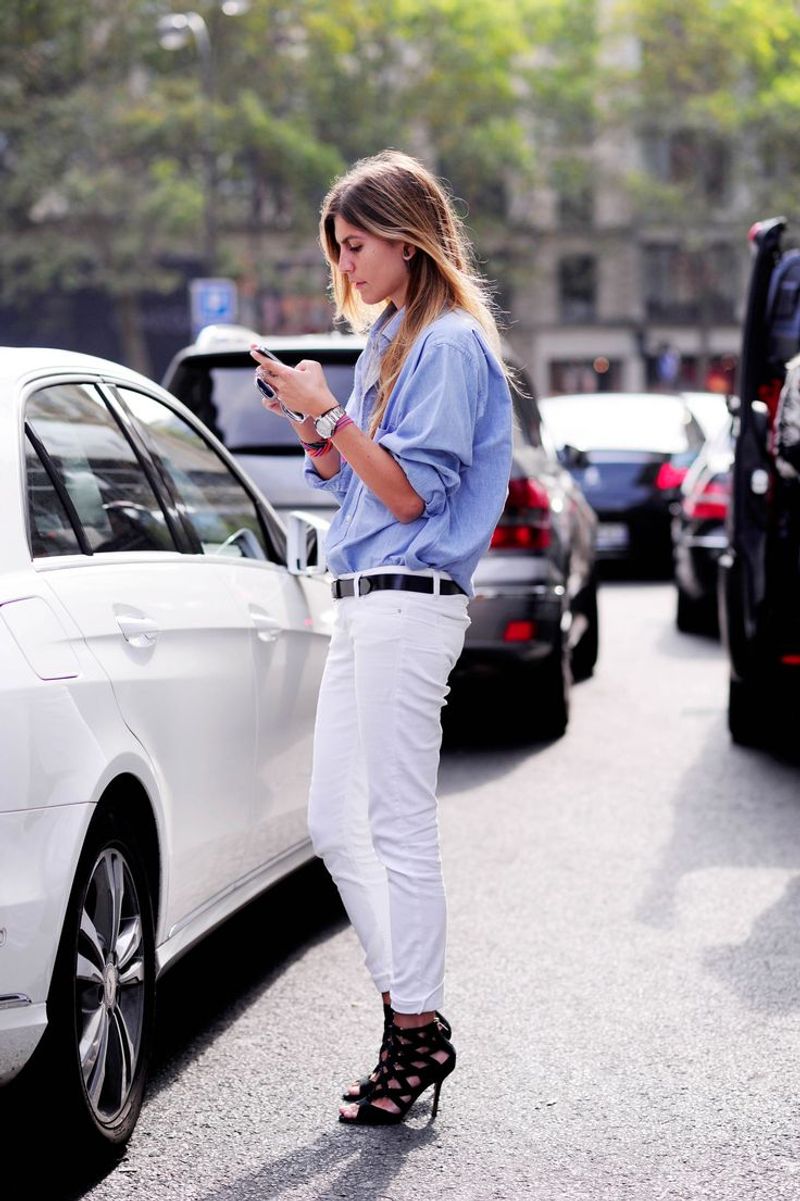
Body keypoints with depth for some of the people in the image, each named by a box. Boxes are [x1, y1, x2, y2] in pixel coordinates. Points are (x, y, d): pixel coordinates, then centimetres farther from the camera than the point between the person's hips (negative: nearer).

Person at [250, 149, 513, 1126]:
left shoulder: (450, 343, -9)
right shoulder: (385, 341, 18)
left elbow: (409, 495, -15)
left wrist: (329, 413, -16)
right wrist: (306, 417, 4)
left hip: (409, 602, -10)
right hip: (362, 605, 10)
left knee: (399, 826, -5)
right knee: (334, 823, 9)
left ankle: (417, 1031, 3)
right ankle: (409, 1013, 17)